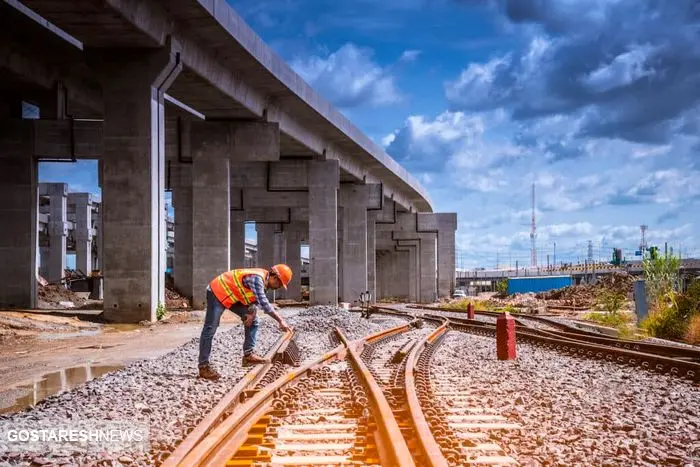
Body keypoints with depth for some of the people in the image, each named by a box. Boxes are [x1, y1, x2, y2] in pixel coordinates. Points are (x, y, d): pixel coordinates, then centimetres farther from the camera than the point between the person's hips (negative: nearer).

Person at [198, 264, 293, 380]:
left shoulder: (262, 280, 1)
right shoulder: (257, 278, -29)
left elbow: (257, 300, 9)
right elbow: (264, 303, -35)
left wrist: (252, 313, -10)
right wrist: (280, 320, -33)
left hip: (233, 296, 10)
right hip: (217, 292, -10)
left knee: (252, 321, 6)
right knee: (210, 329, -10)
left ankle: (248, 354, 6)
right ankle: (203, 366, -7)